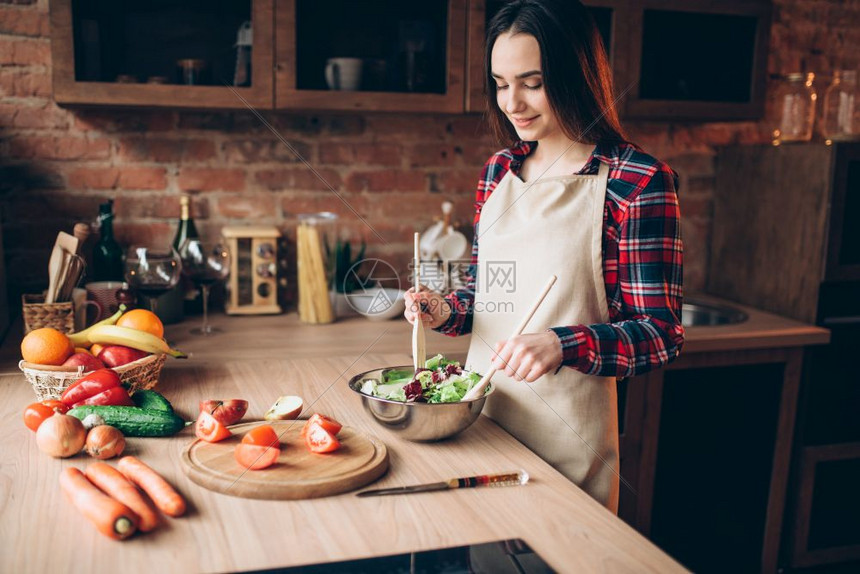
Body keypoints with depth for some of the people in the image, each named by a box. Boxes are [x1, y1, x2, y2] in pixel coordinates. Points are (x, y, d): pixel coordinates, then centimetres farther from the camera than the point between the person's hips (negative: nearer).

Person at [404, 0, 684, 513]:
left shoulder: (638, 182, -12)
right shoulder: (499, 171, 6)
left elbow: (660, 335, -13)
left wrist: (563, 345, -29)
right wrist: (446, 311, -6)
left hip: (567, 441, -5)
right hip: (481, 420, 6)